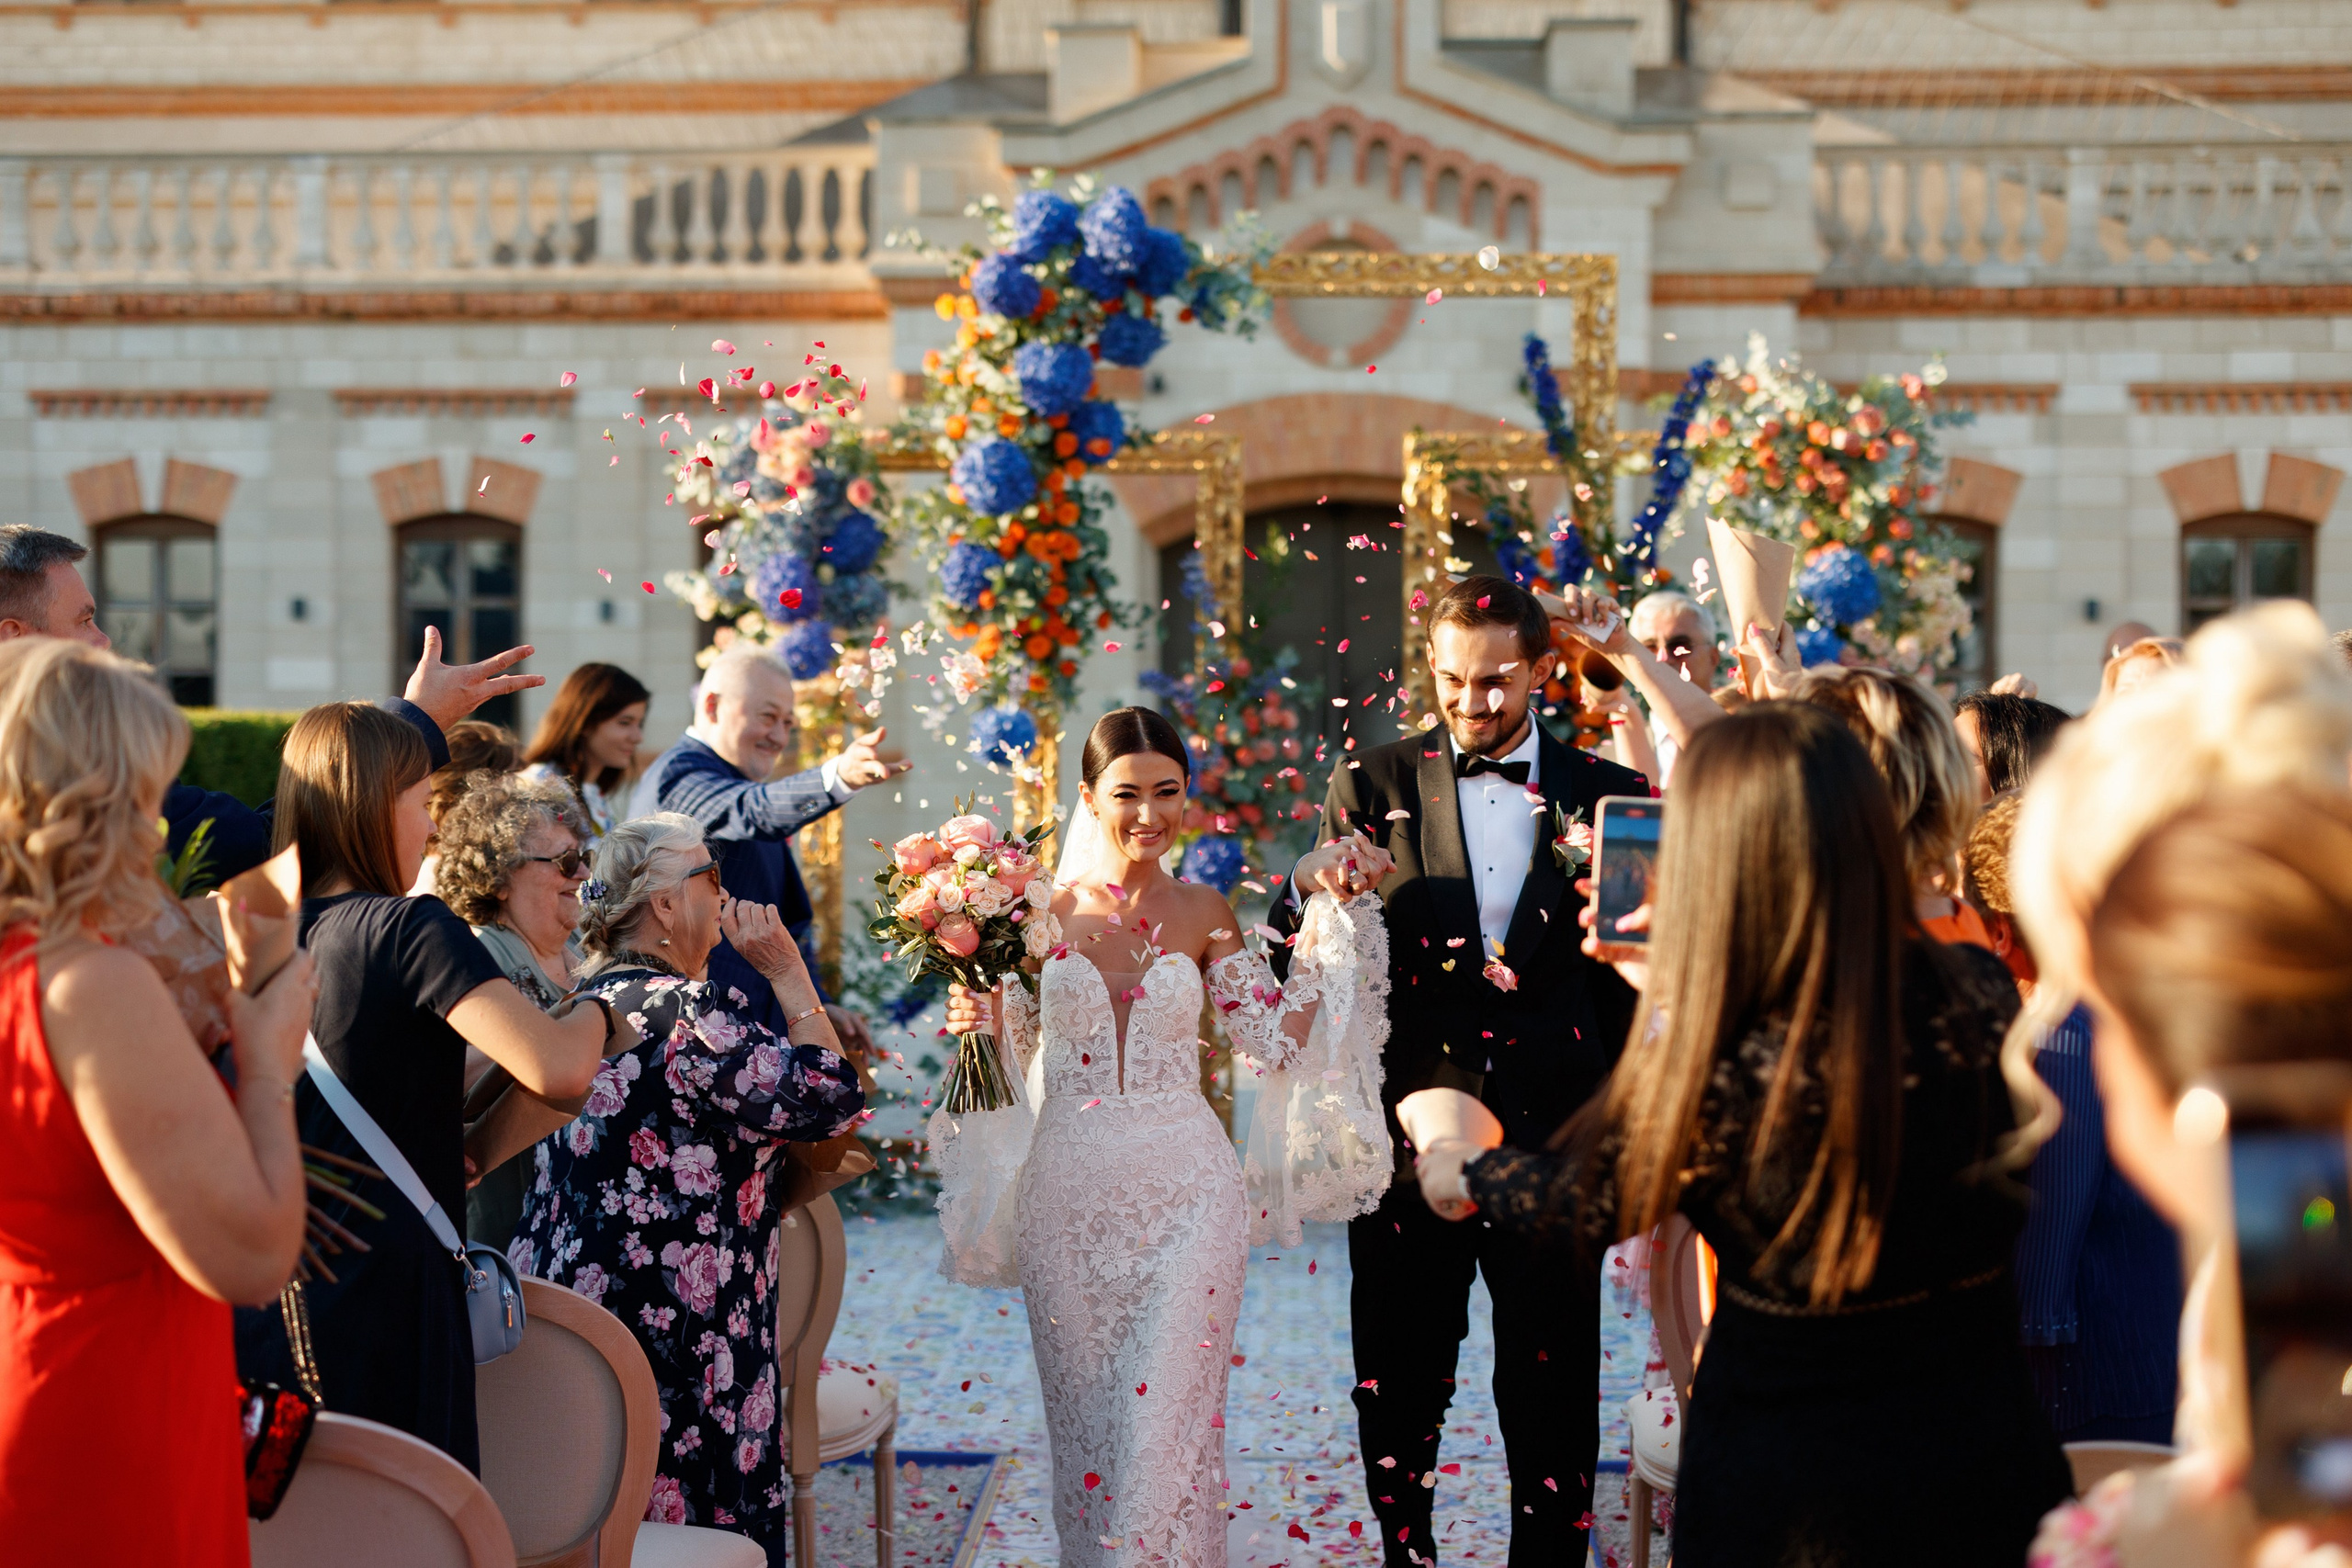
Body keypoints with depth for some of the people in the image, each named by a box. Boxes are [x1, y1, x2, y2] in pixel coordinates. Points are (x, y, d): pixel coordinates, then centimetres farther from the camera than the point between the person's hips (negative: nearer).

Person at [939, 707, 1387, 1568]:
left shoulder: (1203, 914, 2)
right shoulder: (1045, 908, 2)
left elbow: (1278, 1039, 0)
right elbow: (1020, 1057, 9)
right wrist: (978, 1020, -13)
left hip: (1185, 1190, -1)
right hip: (1070, 1193, 1)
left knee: (1167, 1411, -6)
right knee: (1085, 1412, 10)